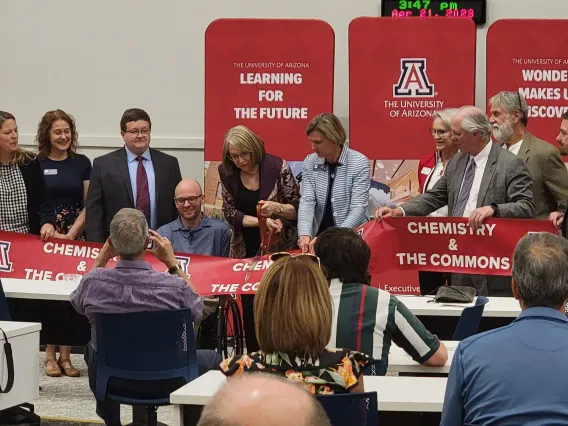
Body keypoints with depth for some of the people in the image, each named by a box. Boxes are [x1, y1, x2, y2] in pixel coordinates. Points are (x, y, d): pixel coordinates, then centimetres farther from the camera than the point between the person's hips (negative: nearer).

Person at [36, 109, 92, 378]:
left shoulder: (82, 163, 6)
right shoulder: (35, 164, 2)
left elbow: (88, 204, 5)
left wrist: (71, 235, -5)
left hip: (75, 237, 1)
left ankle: (66, 356, 3)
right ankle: (50, 356, 1)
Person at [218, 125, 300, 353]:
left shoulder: (277, 167, -11)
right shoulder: (227, 172, -2)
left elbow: (298, 209, -5)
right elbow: (230, 214, -1)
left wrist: (278, 208, -26)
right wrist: (261, 221, -16)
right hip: (246, 250, 3)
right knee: (249, 305, 5)